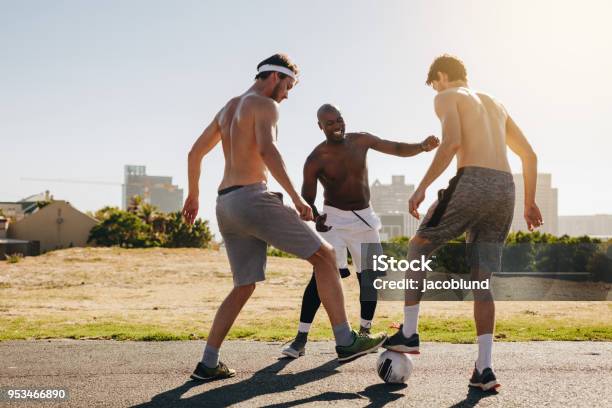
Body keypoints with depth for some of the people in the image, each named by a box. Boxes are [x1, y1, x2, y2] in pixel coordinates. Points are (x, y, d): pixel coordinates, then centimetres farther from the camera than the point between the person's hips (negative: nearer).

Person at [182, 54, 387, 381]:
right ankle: (345, 342, -5)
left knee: (244, 286, 16)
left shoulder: (227, 109, 24)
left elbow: (194, 153, 30)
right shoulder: (265, 105, -3)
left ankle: (207, 364, 12)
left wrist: (193, 195, 39)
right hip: (252, 198, -9)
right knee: (325, 255, -2)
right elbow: (267, 150, -22)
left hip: (225, 205, 9)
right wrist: (296, 197, -21)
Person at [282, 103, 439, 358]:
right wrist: (315, 217, -36)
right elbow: (307, 197, -14)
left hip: (364, 217, 5)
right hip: (334, 218, -5)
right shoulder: (316, 159, -13)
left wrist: (422, 146, -17)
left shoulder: (361, 141, -2)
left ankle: (364, 331, 25)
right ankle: (301, 339, -15)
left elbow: (398, 149, 2)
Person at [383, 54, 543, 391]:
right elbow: (529, 155, 26)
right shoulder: (495, 104, 29)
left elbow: (451, 142, -12)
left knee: (417, 248, 13)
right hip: (505, 190, 6)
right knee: (481, 280, 8)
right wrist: (530, 202, 28)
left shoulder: (447, 97, 8)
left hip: (472, 183, -6)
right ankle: (484, 368, 0)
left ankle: (408, 333, 11)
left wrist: (423, 186, -11)